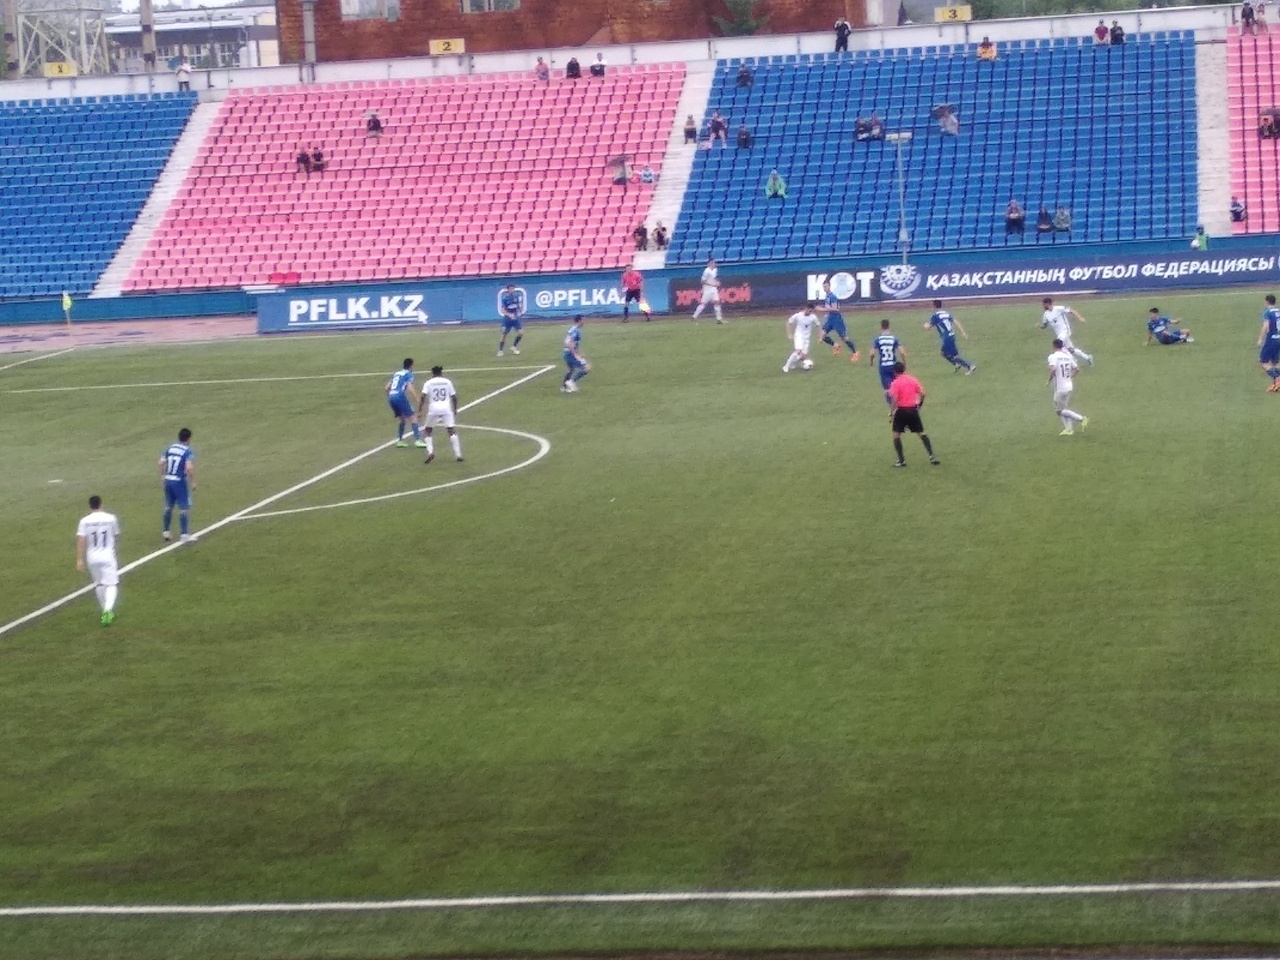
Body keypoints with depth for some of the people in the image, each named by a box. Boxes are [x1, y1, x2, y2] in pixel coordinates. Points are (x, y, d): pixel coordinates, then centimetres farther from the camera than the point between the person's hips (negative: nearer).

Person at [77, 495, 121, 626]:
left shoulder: (85, 521, -5)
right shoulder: (111, 518, -4)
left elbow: (81, 540, -12)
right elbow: (116, 536, 10)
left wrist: (79, 560, -11)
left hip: (92, 558, 2)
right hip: (108, 556, -2)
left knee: (98, 584, 19)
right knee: (111, 584, 0)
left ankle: (107, 612, 27)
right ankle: (108, 609, -24)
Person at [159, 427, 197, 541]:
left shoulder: (169, 448, 5)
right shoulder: (188, 452, -12)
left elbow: (161, 463, 2)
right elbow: (189, 468, -23)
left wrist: (163, 477, 14)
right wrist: (193, 482, -13)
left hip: (168, 480, 6)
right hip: (180, 482, -6)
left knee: (168, 507, 18)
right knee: (184, 508, 4)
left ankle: (165, 532, 23)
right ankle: (184, 534, 7)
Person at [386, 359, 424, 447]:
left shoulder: (396, 373, 22)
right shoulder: (409, 374, 1)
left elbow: (387, 388, 21)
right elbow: (410, 389, -12)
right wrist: (417, 401, -10)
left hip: (391, 397, 7)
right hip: (400, 396, -7)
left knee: (401, 419, 22)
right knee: (412, 418, -3)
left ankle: (399, 440, 21)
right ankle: (417, 440, -10)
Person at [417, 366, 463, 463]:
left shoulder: (428, 383, 6)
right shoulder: (447, 382, 9)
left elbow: (423, 397, -6)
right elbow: (454, 397, 11)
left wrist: (419, 411, -4)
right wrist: (455, 409, 24)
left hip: (433, 410, -1)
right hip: (446, 409, 1)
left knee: (427, 431, 14)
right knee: (452, 431, 6)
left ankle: (430, 452, -4)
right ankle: (458, 455, -1)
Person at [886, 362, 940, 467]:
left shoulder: (895, 383, -10)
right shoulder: (913, 379, 5)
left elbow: (894, 400, -16)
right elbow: (922, 393, 4)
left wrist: (891, 414, -11)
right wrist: (919, 404, 19)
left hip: (902, 411, -5)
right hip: (913, 410, 5)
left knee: (896, 435, 7)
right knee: (921, 433, 12)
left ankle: (901, 460, 3)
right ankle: (931, 456, 8)